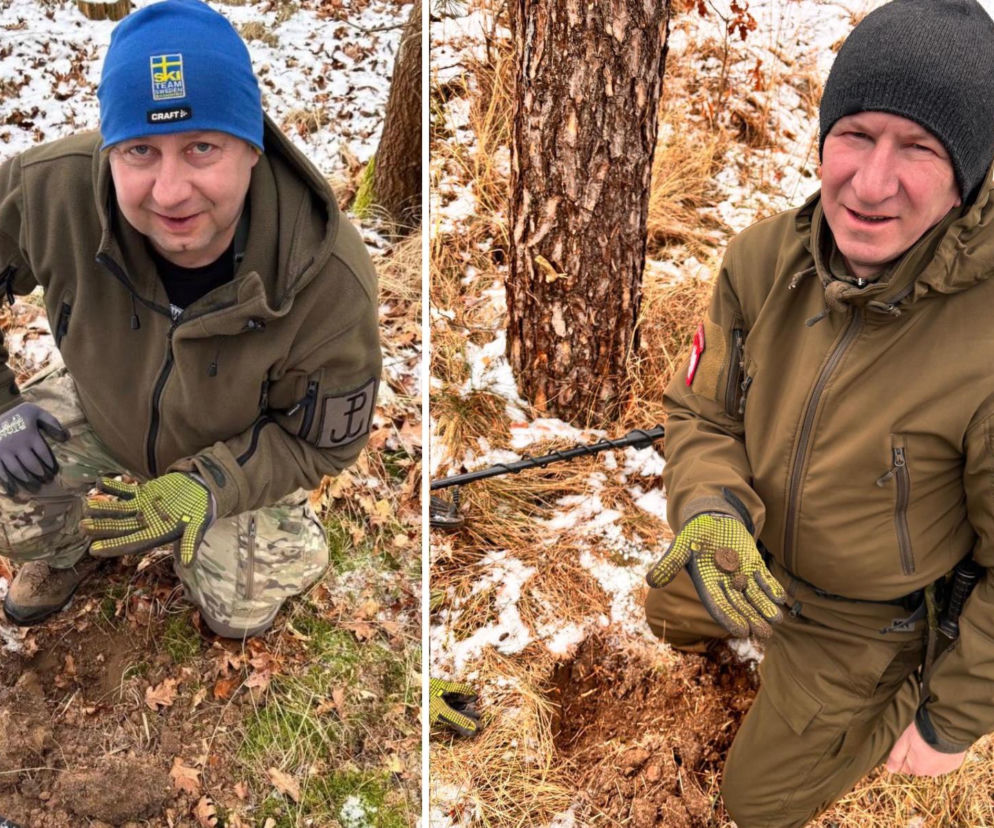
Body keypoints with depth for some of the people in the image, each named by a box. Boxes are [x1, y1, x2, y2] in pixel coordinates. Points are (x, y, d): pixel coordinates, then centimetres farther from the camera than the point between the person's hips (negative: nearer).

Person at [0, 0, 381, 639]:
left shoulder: (330, 279, -37)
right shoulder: (51, 189, -34)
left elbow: (322, 440, -22)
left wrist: (199, 492, -34)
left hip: (239, 450, -1)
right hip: (101, 415, 2)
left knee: (239, 614, -5)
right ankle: (69, 550, 21)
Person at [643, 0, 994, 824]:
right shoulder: (764, 257, -23)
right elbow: (701, 415, -11)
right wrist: (709, 516, -34)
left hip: (875, 625, -4)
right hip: (756, 558, 5)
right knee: (671, 614, 34)